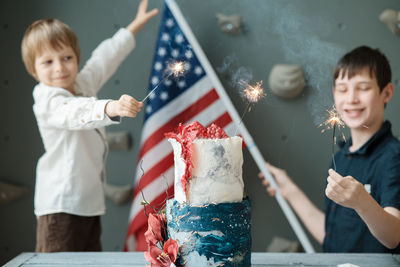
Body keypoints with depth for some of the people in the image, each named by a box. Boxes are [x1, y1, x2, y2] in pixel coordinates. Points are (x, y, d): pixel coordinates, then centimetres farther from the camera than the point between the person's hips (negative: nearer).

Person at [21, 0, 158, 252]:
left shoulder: (83, 83, 10)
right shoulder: (48, 100, -15)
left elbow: (105, 58, 25)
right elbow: (76, 112, -37)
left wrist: (135, 25, 36)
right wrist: (112, 108, -56)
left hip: (90, 200, 8)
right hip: (61, 205, -8)